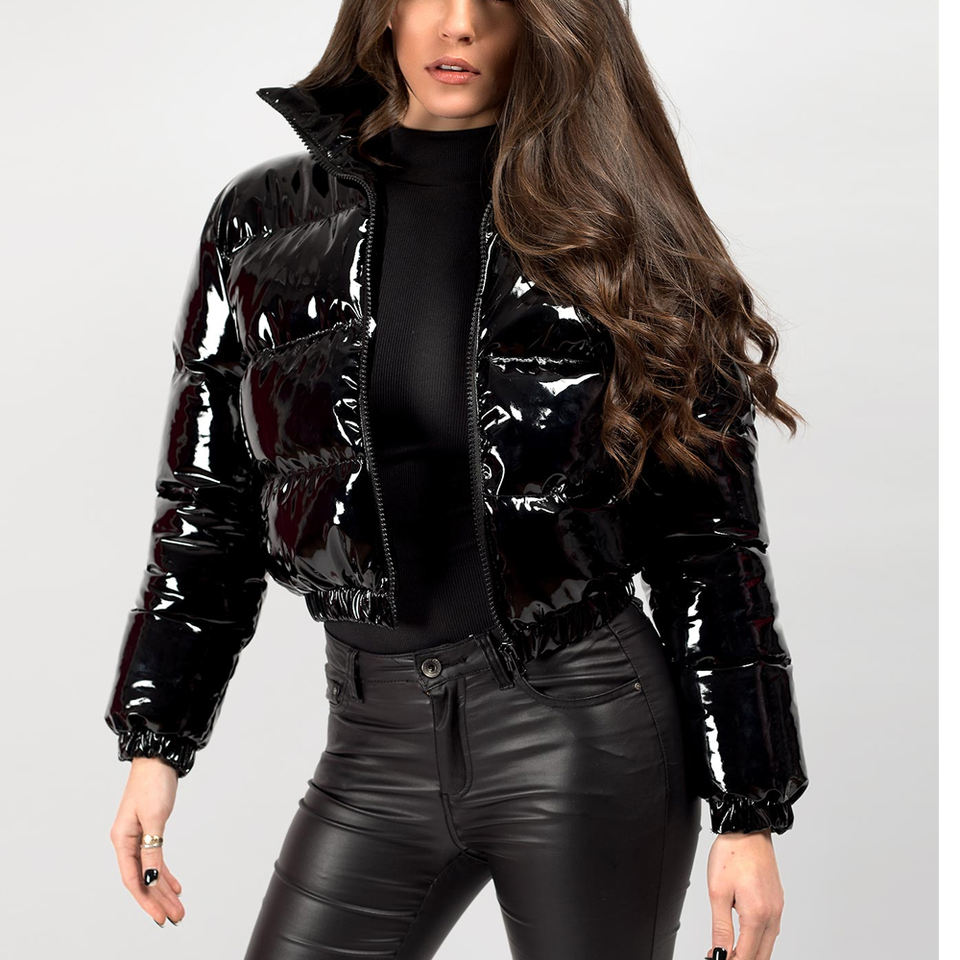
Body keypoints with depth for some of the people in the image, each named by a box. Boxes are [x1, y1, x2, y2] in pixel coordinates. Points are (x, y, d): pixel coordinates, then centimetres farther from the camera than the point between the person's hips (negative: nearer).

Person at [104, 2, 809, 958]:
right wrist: (155, 743, 5)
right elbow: (209, 505, 10)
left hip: (585, 731, -2)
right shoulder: (264, 221, 5)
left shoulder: (614, 229, 0)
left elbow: (705, 539, 0)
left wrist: (750, 812, -3)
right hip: (377, 743, 2)